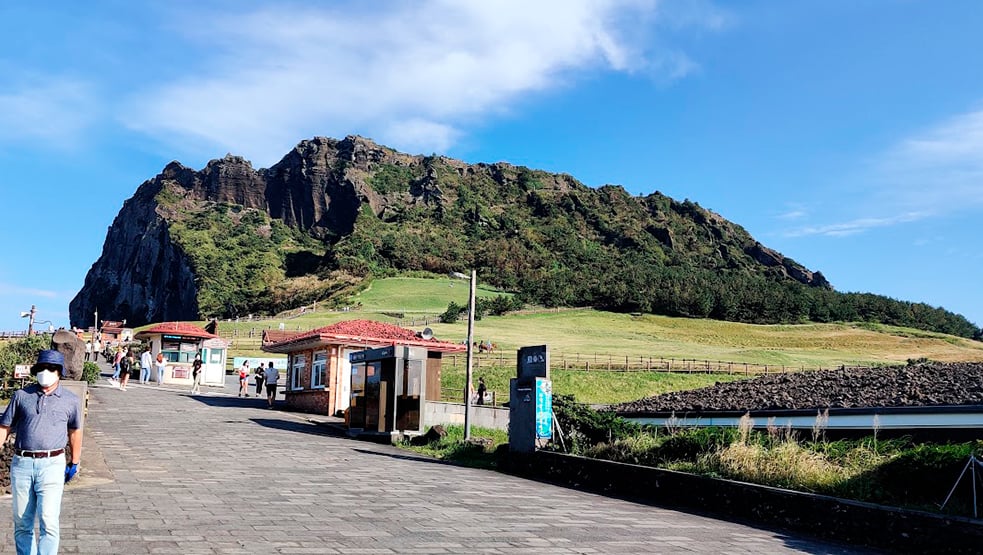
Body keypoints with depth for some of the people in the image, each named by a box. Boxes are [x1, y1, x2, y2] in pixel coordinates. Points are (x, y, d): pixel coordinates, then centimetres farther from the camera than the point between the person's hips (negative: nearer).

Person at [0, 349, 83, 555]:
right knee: (22, 522, 11)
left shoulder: (70, 401, 5)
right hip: (21, 463, 2)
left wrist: (74, 463, 18)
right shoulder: (21, 395, 6)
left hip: (52, 464, -2)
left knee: (49, 521, -12)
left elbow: (74, 432, 15)